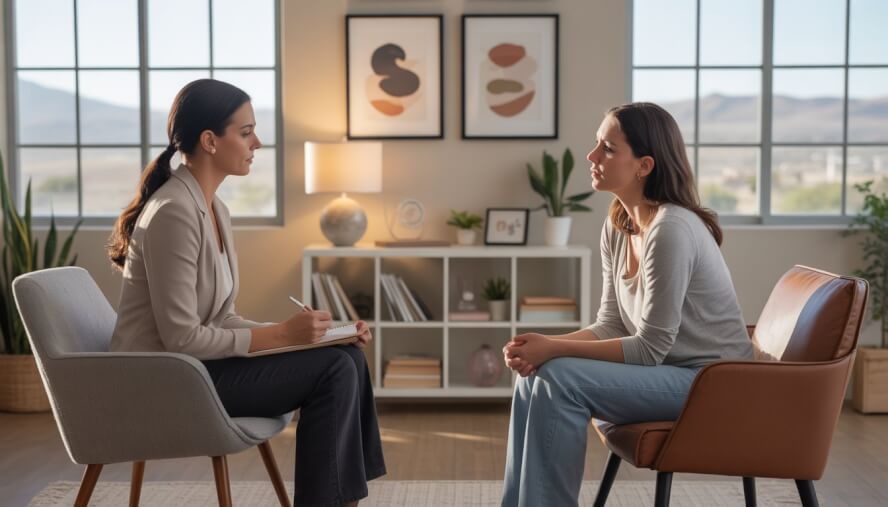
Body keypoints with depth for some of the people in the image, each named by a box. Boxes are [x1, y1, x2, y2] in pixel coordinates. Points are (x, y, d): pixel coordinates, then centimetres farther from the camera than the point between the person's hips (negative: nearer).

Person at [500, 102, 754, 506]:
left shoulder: (671, 229, -23)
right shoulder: (617, 226, 3)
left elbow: (649, 349, -22)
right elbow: (612, 325, 5)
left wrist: (555, 349, -21)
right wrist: (545, 347, -11)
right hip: (668, 370, 8)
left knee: (559, 380, -23)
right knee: (533, 374, -5)